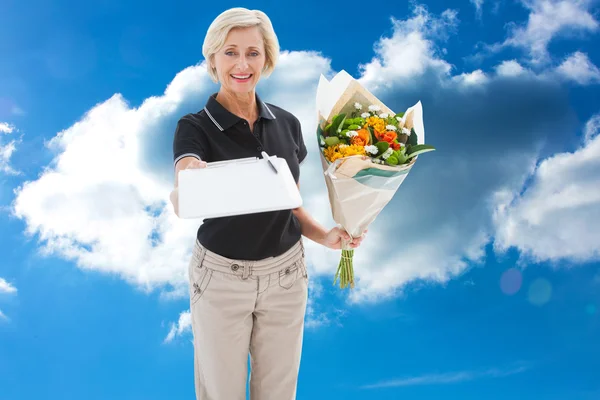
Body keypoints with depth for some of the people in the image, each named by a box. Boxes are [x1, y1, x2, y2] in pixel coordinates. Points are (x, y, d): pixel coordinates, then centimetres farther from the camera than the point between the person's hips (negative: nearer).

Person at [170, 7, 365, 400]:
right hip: (221, 278, -3)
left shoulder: (286, 123, -1)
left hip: (285, 275, 3)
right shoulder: (195, 126, -13)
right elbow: (181, 203, -32)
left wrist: (324, 235, -9)